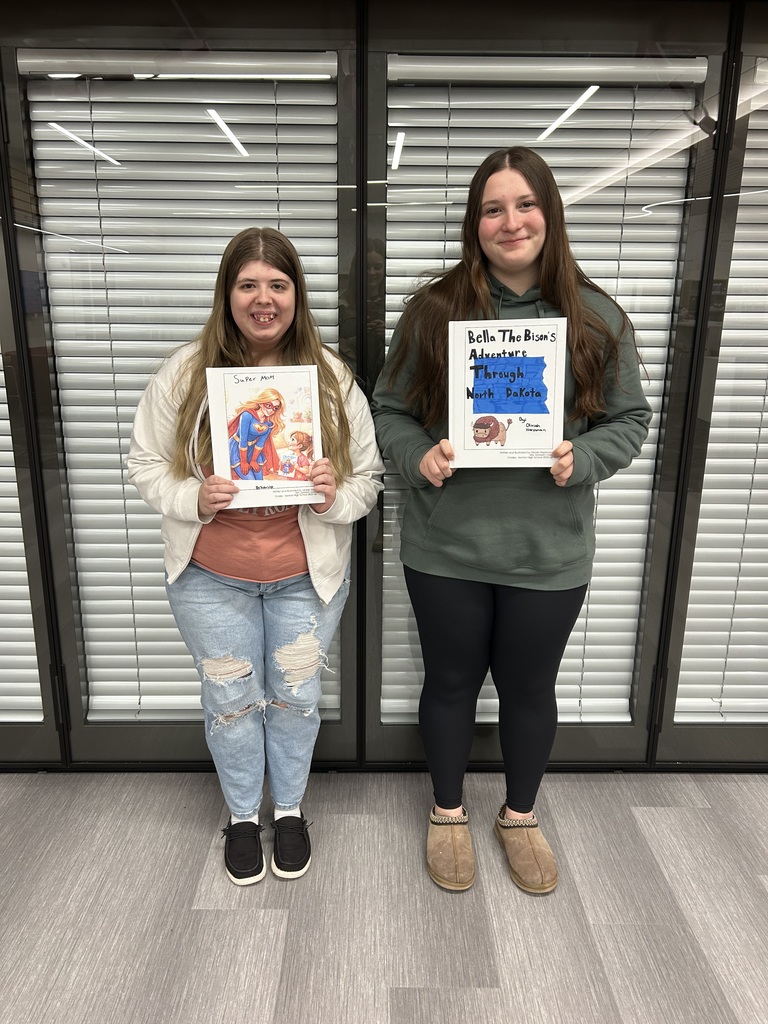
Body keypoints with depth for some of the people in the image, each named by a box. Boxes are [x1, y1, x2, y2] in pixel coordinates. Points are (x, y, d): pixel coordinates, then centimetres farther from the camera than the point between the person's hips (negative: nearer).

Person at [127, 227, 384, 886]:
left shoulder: (331, 376, -6)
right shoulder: (185, 372, -8)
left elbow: (369, 475, 0)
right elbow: (146, 464, -1)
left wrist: (336, 497, -22)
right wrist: (192, 499, -20)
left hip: (307, 576, 1)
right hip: (211, 577, 0)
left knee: (296, 696, 15)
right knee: (231, 699, 15)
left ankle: (291, 809, 43)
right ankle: (243, 815, 41)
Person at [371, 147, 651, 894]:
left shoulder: (597, 318, -1)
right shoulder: (434, 309, -3)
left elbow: (630, 419, 4)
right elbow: (389, 409, 2)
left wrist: (581, 460, -16)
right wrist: (418, 456, -19)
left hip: (549, 552, 1)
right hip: (446, 547, 0)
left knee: (529, 688, 17)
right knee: (451, 683, 16)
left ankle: (520, 816, 45)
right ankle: (447, 813, 43)